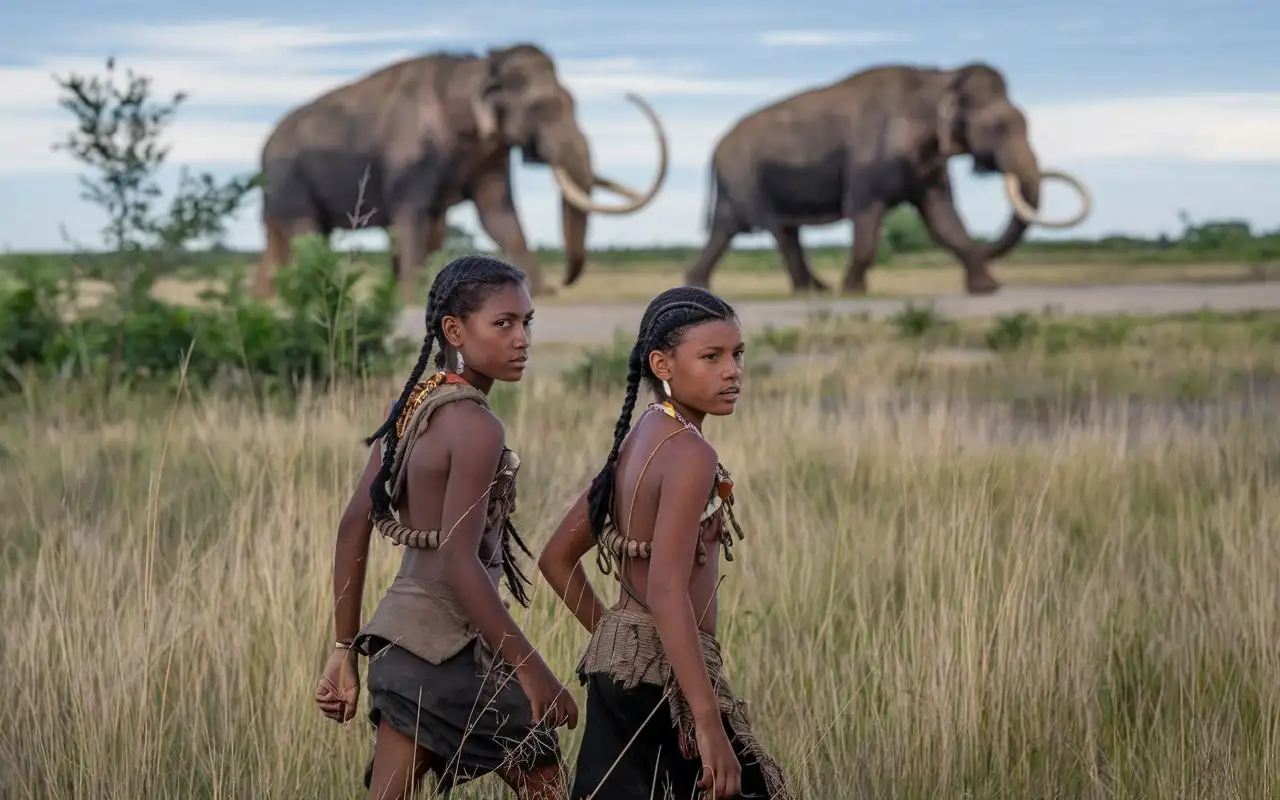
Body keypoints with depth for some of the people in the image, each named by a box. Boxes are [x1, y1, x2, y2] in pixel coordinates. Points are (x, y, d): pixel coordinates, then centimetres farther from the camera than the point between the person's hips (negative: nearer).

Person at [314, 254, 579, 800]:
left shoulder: (412, 407, 9)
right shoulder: (475, 425, -16)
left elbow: (354, 525, 10)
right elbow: (459, 562, -23)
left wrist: (345, 648, 14)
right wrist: (531, 670, -19)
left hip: (405, 640, 8)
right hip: (450, 649, -8)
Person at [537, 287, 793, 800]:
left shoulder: (635, 443, 12)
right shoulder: (689, 454, -15)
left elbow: (556, 558, 18)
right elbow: (666, 591, -25)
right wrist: (709, 724, -28)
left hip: (618, 666, 9)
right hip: (664, 678, -9)